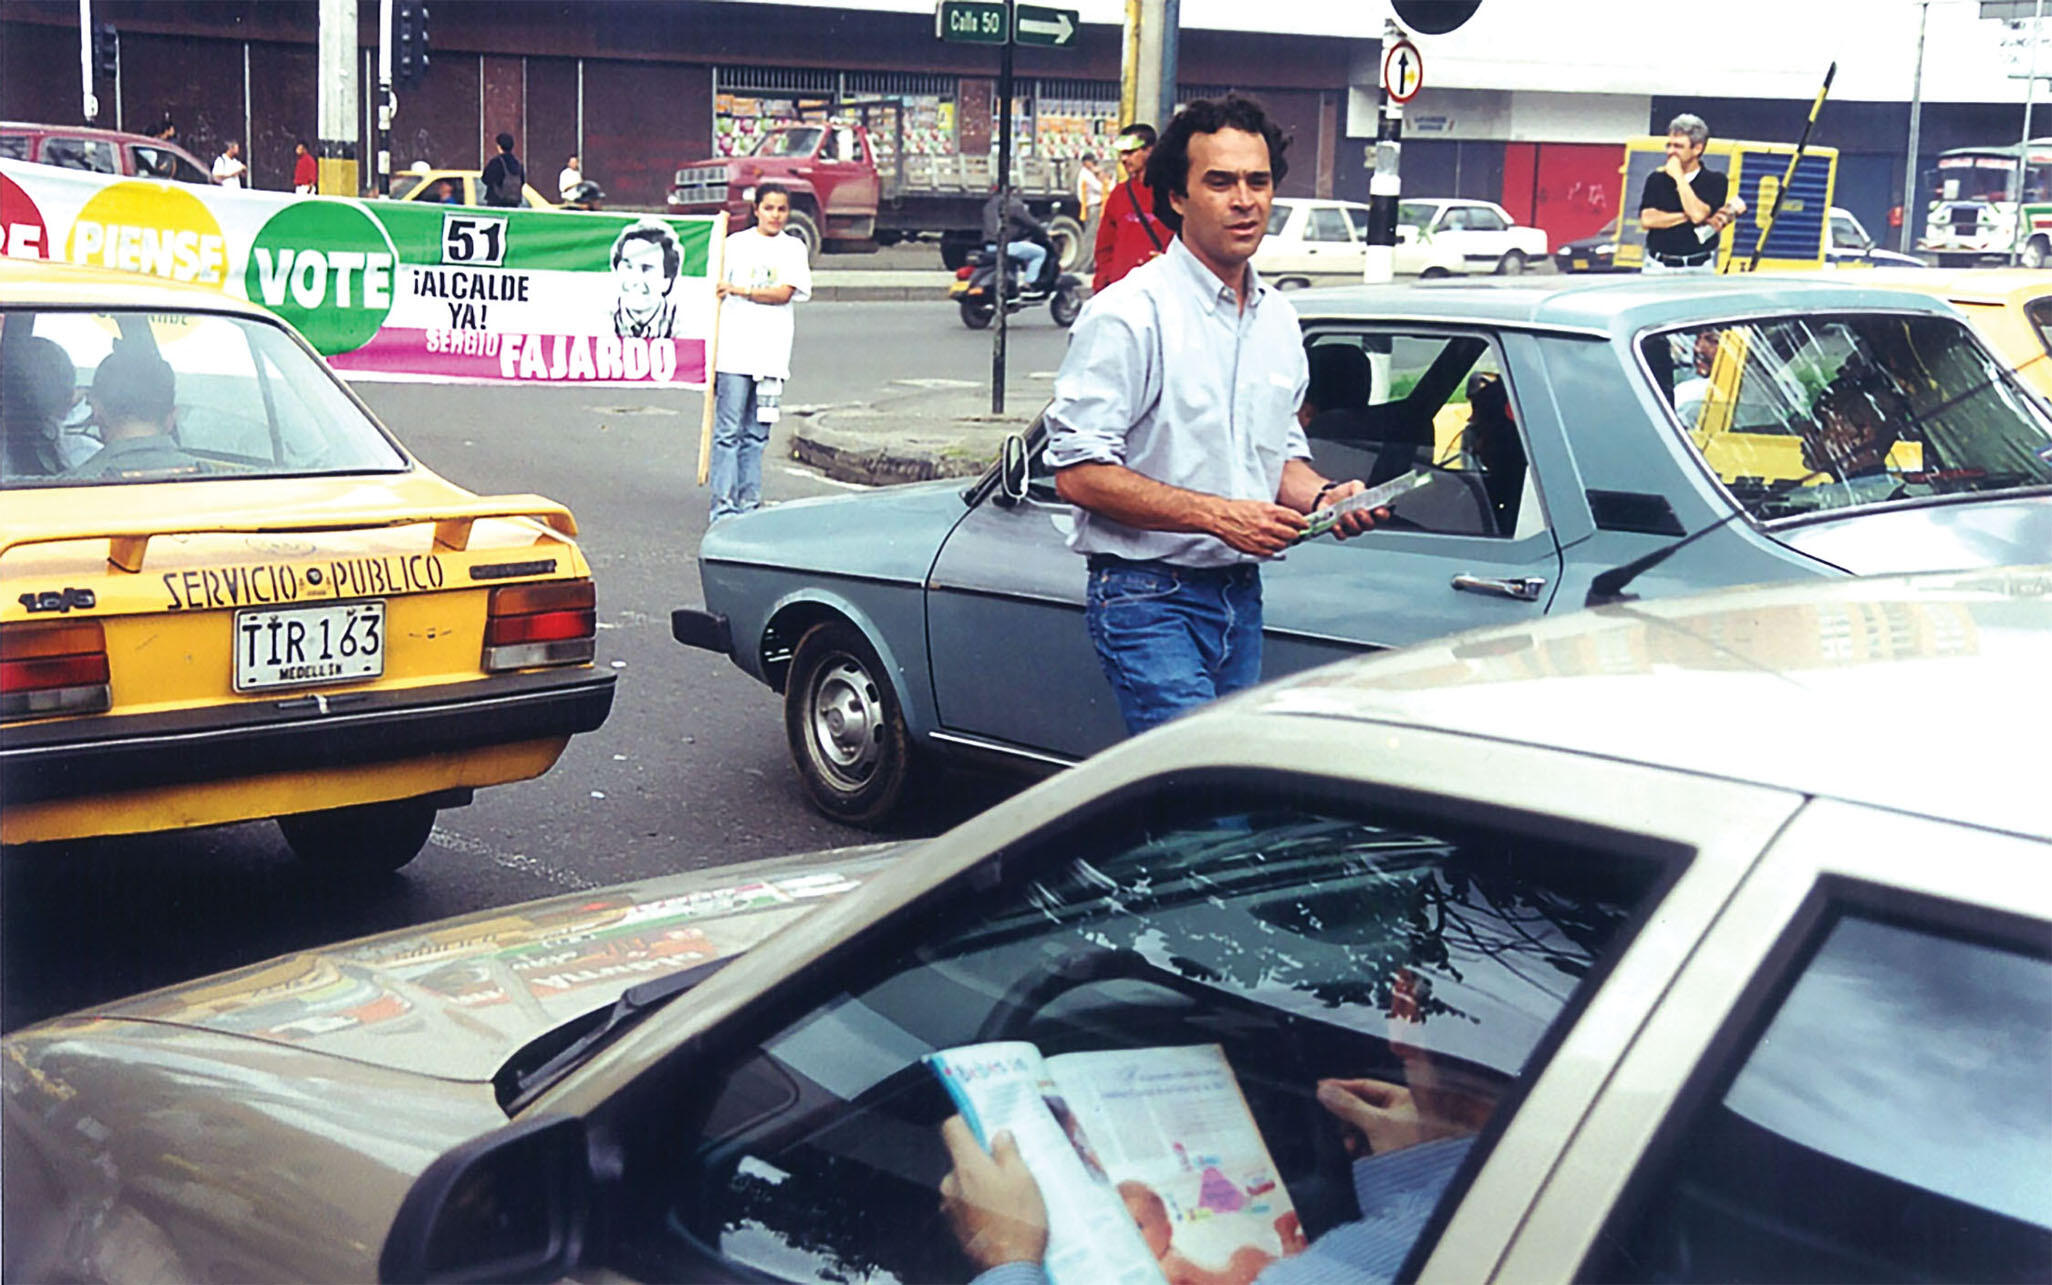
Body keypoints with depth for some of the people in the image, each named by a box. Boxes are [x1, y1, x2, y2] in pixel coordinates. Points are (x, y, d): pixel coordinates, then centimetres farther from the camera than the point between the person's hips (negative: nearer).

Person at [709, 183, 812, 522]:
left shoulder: (794, 248, 11)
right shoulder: (736, 244, 7)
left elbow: (785, 293, -2)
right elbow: (716, 292, 9)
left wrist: (740, 290, -11)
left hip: (772, 354, 2)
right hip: (733, 350, -2)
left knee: (756, 433, 6)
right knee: (728, 430, -7)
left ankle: (749, 503, 11)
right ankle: (723, 505, -6)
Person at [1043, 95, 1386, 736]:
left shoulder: (1279, 318, 13)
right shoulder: (1130, 314, -11)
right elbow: (1079, 472, -16)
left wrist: (1323, 496, 1)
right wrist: (1217, 515, -20)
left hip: (1242, 597, 7)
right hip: (1150, 599, -7)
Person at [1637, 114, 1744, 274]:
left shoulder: (1715, 181, 3)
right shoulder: (1656, 179, 10)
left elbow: (1697, 214, -13)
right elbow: (1647, 220, -3)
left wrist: (1678, 177, -6)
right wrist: (1688, 217, -8)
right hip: (1658, 266, 2)